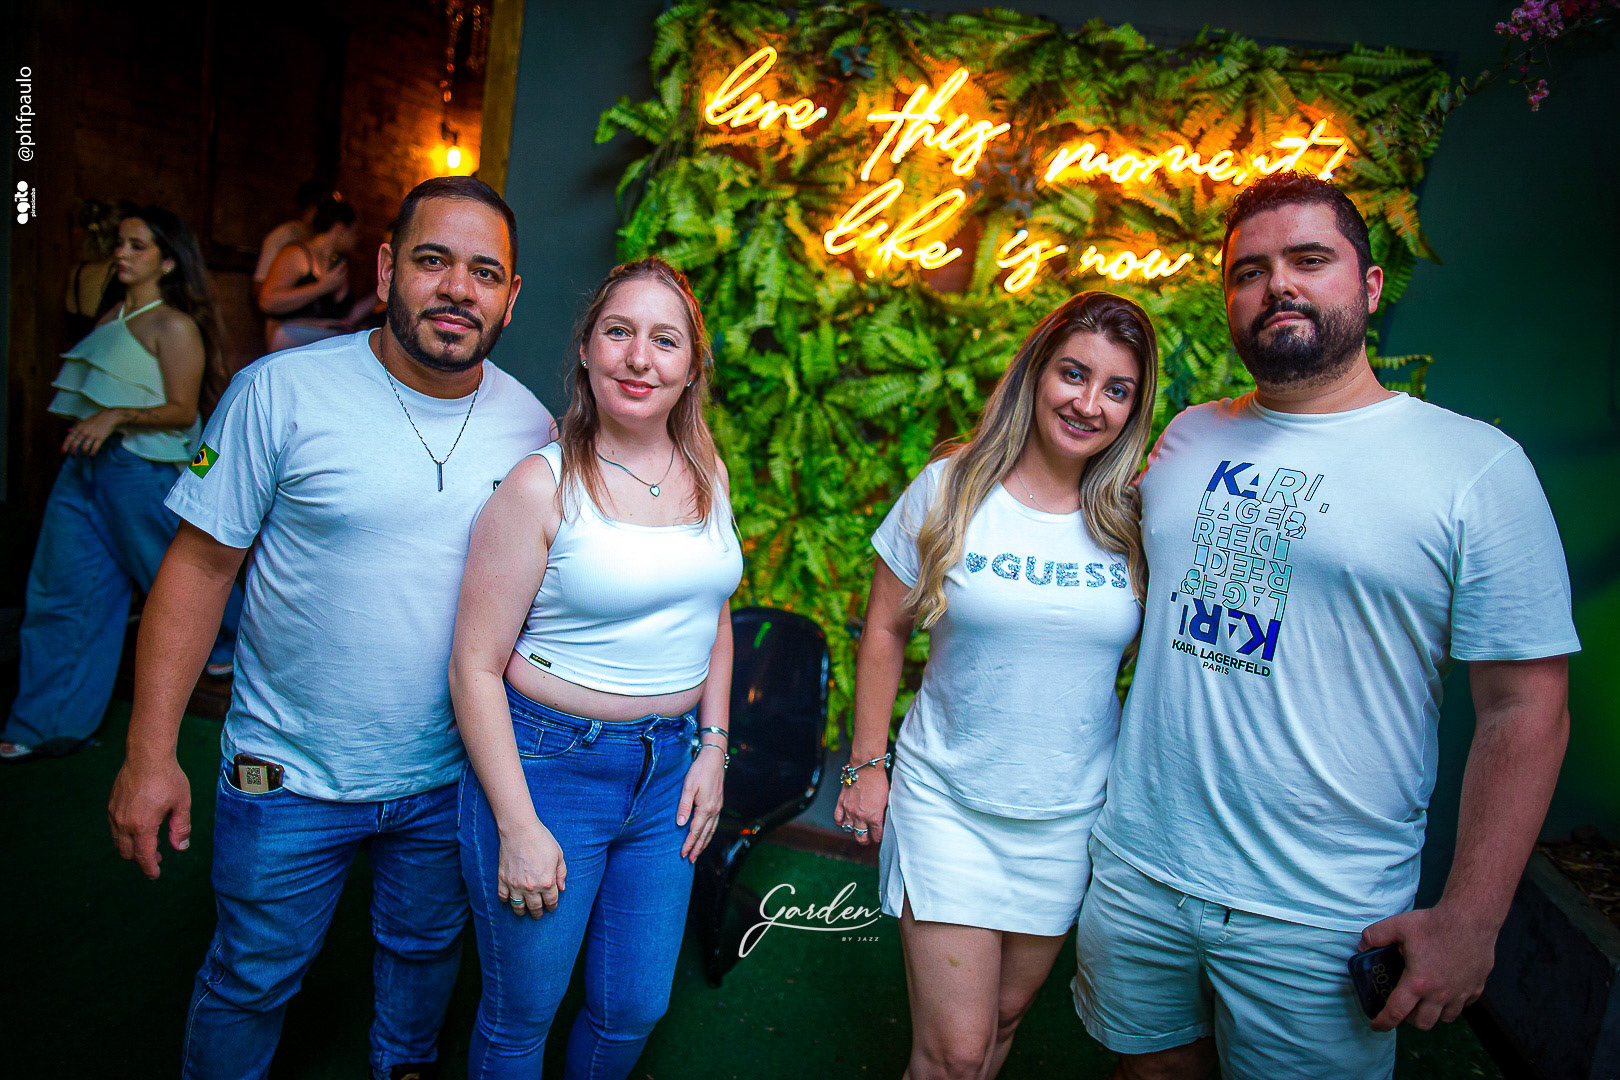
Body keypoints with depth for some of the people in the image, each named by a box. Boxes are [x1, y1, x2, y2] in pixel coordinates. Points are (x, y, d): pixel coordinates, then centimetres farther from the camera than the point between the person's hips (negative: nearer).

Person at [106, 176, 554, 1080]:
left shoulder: (533, 426, -5)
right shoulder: (283, 392, -14)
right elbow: (200, 566, -10)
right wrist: (151, 753, -11)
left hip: (452, 776, 3)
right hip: (289, 776, -2)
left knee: (427, 952, 25)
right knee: (252, 981, 17)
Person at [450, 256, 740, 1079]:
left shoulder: (707, 474, 2)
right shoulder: (543, 485, -15)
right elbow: (475, 667, -13)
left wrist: (713, 745, 6)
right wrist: (517, 827, -14)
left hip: (671, 764, 5)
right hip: (549, 762, -5)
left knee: (634, 1009, 19)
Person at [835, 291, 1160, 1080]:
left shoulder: (1134, 518, -4)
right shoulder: (951, 488, -8)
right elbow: (884, 629, -2)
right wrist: (866, 764, -2)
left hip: (1070, 816, 2)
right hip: (946, 800, -2)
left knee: (1005, 1016, 19)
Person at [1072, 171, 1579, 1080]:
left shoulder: (1476, 464, -9)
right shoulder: (1189, 437, 5)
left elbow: (1526, 708, -9)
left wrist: (1471, 920, -11)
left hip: (1317, 914, -3)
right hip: (1136, 867, 4)